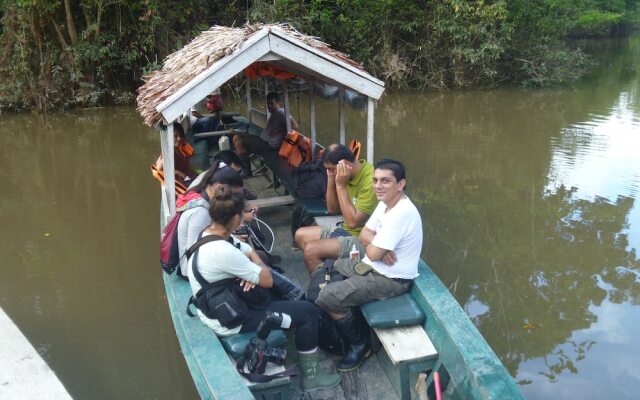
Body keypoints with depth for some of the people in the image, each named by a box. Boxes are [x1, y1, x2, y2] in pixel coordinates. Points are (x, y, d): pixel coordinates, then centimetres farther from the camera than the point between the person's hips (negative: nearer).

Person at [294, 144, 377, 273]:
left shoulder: (370, 182, -27)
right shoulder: (349, 175, 0)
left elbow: (353, 222, -27)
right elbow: (332, 209, 7)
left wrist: (341, 185, -25)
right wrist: (331, 179, -8)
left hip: (362, 239, -10)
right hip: (346, 230, 10)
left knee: (311, 250, -21)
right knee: (300, 235, 12)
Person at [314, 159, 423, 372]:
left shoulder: (401, 213, -29)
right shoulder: (386, 203, 2)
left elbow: (373, 254, -28)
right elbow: (364, 234, 7)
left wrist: (372, 244, -3)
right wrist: (377, 244, -16)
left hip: (391, 279, -10)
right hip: (375, 267, 10)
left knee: (327, 297, -18)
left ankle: (360, 344, 4)